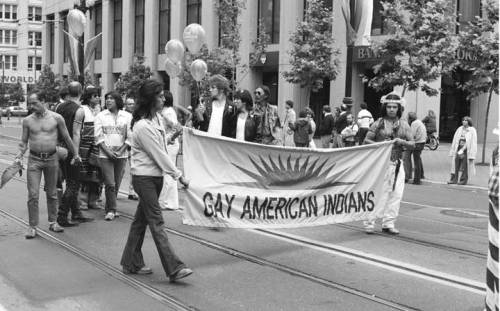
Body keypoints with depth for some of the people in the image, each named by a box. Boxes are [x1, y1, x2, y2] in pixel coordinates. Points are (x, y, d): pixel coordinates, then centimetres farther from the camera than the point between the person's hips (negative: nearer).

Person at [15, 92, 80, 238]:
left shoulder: (56, 118, -3)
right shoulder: (27, 121, 1)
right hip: (34, 159, 0)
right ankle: (33, 227, 2)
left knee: (52, 193, 11)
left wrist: (75, 154, 13)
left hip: (51, 159, 0)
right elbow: (24, 141, 9)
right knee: (33, 194, -5)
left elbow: (66, 138, 6)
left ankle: (52, 222, 25)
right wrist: (20, 154, -7)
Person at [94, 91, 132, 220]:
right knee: (110, 184, -11)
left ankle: (109, 209, 19)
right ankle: (111, 210, -2)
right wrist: (107, 151, -11)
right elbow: (98, 137, 1)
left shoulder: (127, 116, 7)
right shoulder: (101, 116, 6)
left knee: (117, 184, 5)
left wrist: (120, 151, -6)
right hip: (105, 155, -1)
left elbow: (130, 137, 5)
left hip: (121, 155, 2)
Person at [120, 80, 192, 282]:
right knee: (156, 222, -8)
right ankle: (174, 269, -9)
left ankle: (132, 263, 24)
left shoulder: (157, 118, 8)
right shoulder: (143, 126, -20)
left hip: (156, 176, 9)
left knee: (141, 219, 14)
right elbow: (159, 155, -17)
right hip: (144, 177, -9)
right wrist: (179, 176, -13)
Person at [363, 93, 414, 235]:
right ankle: (369, 223, 2)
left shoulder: (404, 125, 10)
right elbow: (366, 140, 1)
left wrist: (402, 142, -11)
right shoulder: (378, 123, 1)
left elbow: (412, 144, 8)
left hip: (397, 164, 4)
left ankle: (388, 223, 14)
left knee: (396, 194, 3)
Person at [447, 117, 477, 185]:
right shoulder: (459, 129, 10)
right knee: (456, 165, 2)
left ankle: (463, 180, 7)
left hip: (466, 150, -4)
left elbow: (472, 142, -8)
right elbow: (455, 140, 13)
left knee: (464, 166, -1)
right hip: (458, 149, 4)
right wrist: (454, 150, 8)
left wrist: (462, 150, -13)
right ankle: (454, 179, 7)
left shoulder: (472, 131, -4)